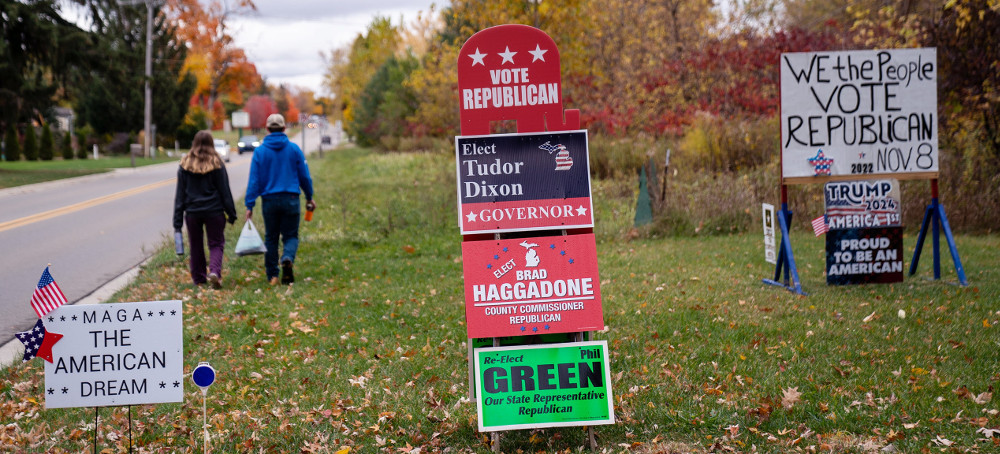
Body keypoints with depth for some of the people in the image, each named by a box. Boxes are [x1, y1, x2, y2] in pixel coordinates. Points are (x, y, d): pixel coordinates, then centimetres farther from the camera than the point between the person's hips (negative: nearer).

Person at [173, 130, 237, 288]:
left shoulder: (185, 164, 1)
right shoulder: (216, 164, -5)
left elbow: (180, 193, 2)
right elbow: (225, 191, -2)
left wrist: (177, 220, 4)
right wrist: (231, 213, 4)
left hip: (192, 212, 2)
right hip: (214, 211, -2)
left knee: (196, 245, 15)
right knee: (216, 244, 5)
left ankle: (198, 278, 20)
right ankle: (215, 272, -19)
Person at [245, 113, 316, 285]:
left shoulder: (260, 151, -2)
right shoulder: (294, 149, -1)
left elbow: (254, 180, -4)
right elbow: (304, 176, 4)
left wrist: (249, 206, -1)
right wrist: (309, 197, 18)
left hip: (269, 200, 0)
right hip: (290, 199, 0)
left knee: (271, 238, 13)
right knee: (291, 236, 7)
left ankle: (272, 275, 13)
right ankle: (288, 258, -25)